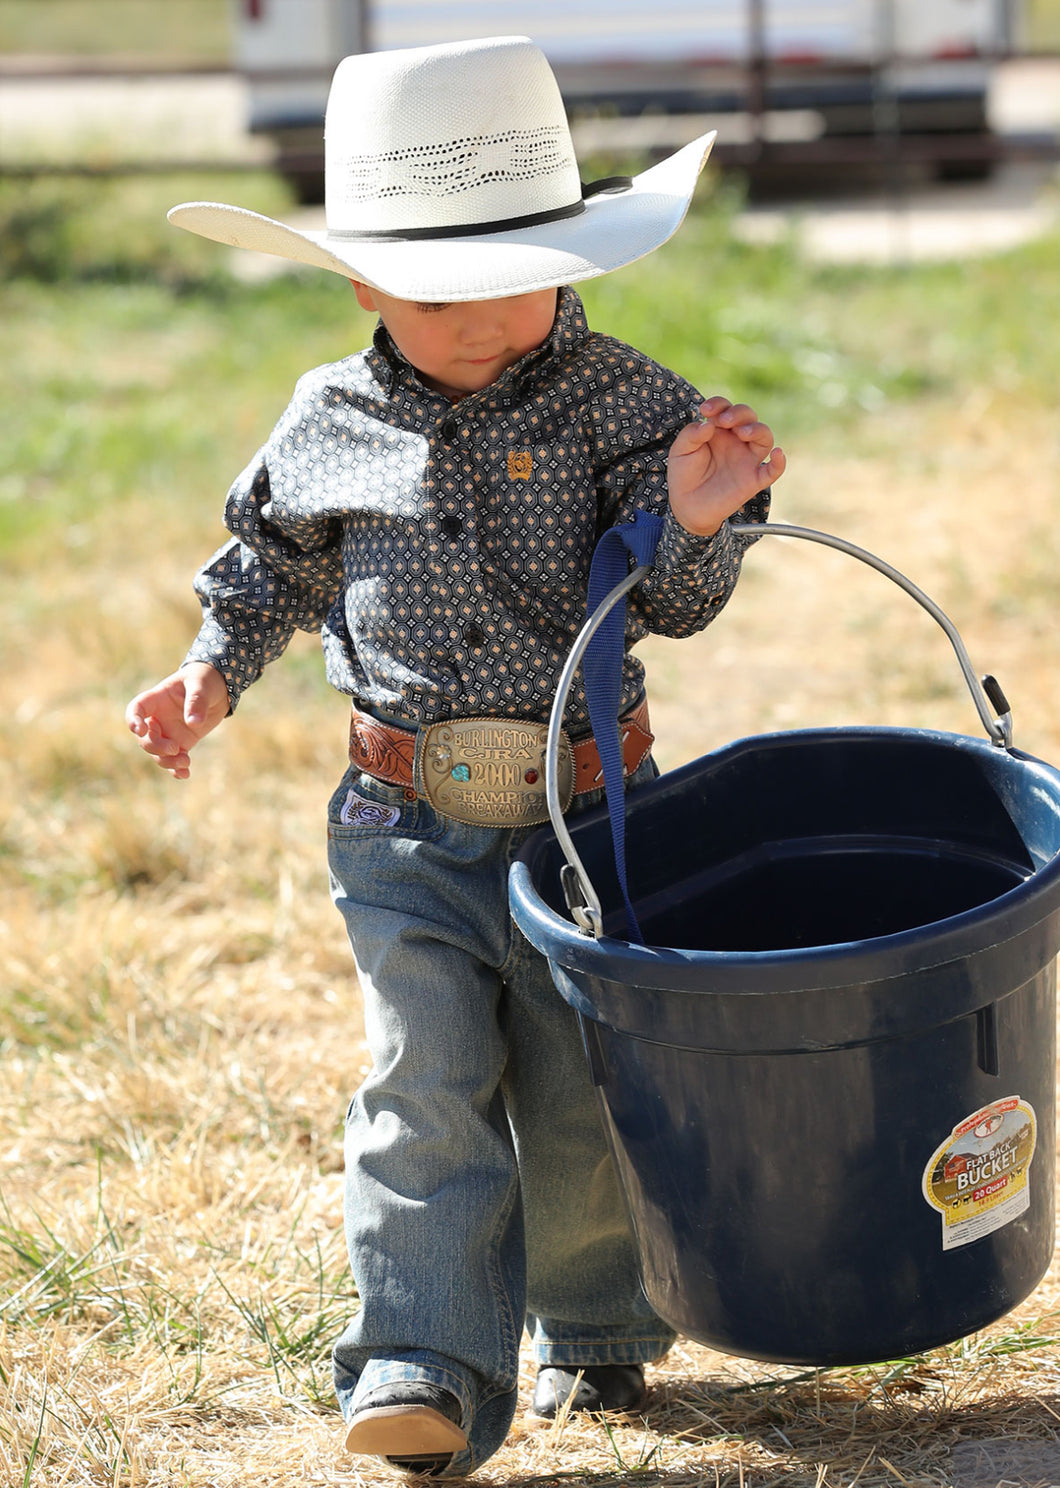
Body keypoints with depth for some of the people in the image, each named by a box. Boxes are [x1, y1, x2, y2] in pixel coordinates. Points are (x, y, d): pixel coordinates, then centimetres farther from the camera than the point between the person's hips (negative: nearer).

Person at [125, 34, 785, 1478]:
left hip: (587, 808, -1)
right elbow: (273, 561, 17)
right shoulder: (330, 423, 0)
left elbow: (668, 600, -10)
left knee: (579, 1091, 9)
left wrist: (695, 522, -30)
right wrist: (213, 671, 4)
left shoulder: (624, 401, -5)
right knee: (426, 1079, -8)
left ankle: (594, 1333, 30)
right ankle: (429, 1372, -9)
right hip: (408, 824, 1)